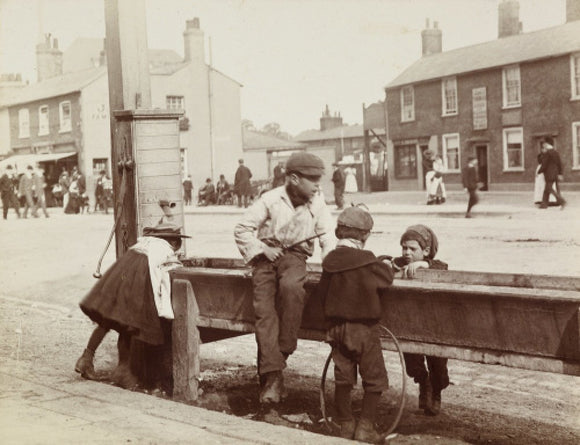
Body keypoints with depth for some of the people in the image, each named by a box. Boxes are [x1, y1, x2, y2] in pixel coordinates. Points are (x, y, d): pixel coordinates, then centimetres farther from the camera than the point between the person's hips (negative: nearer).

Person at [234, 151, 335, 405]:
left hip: (295, 256, 1)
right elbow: (242, 229, -1)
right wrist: (262, 249, -12)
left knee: (291, 286, -35)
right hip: (267, 256, -1)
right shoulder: (271, 200, -7)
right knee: (264, 310, -19)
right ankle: (273, 375, -21)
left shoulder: (317, 201, 0)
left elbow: (326, 234, 5)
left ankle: (284, 351, -21)